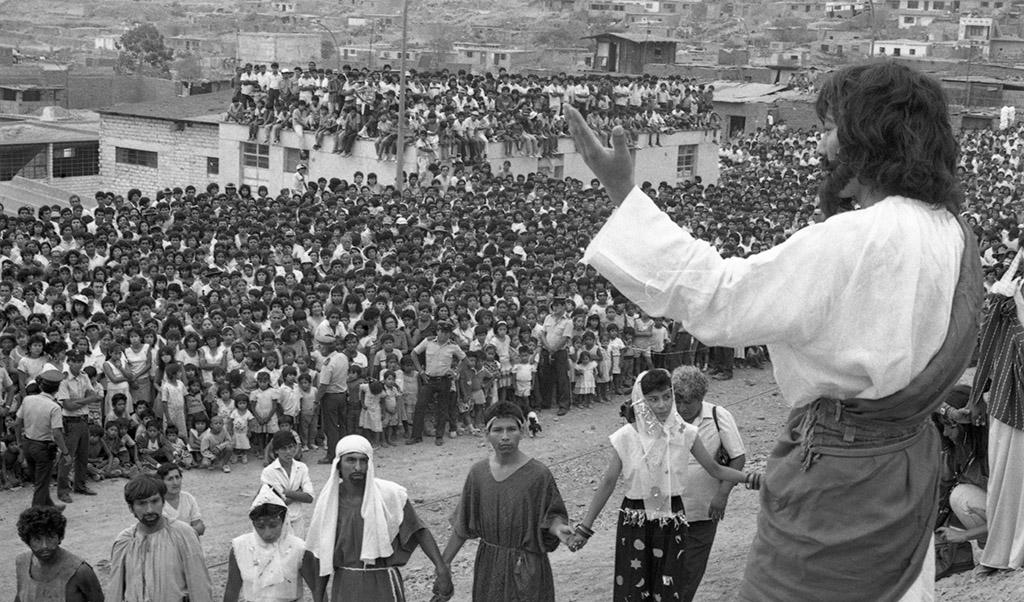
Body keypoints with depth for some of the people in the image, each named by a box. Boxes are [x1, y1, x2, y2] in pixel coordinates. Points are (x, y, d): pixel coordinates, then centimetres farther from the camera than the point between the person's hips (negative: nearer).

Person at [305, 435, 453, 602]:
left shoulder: (389, 494, -10)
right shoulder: (328, 502, -1)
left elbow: (420, 532, -5)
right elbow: (321, 555, 7)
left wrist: (441, 568, -16)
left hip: (383, 585, -2)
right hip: (345, 587, 2)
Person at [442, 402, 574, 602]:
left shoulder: (538, 474, -12)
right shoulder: (478, 473, -2)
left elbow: (551, 516, -5)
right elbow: (462, 527, 6)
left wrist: (558, 528, -27)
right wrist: (443, 563, 6)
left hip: (527, 565, -3)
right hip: (488, 565, 3)